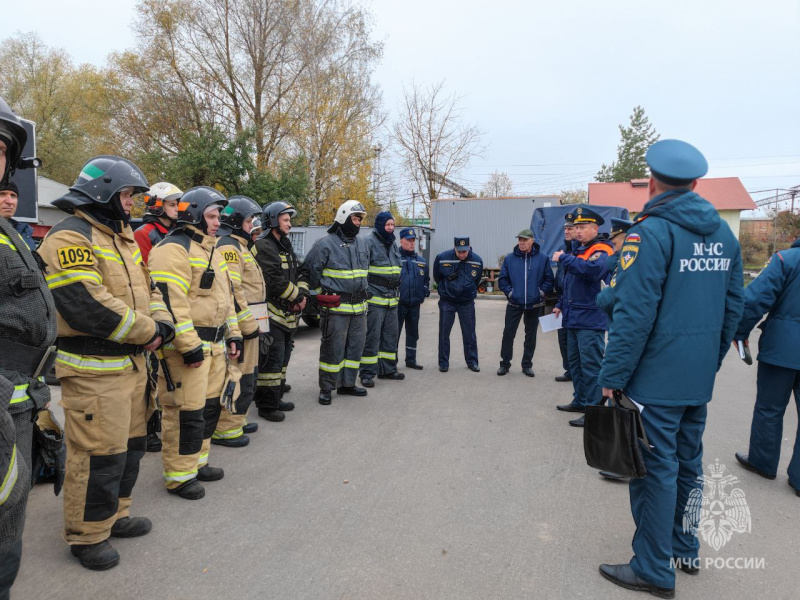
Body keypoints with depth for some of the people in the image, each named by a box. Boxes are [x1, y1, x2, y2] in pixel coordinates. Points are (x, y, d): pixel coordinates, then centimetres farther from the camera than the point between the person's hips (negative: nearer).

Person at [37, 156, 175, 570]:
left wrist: (162, 324, -4)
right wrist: (147, 332, -16)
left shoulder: (123, 238, 16)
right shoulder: (69, 238, -15)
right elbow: (86, 305, -25)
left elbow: (147, 288, 17)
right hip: (93, 369, -9)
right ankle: (86, 535, 19)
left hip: (131, 362, 10)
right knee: (99, 455, -1)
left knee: (129, 444, 19)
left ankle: (114, 515, 37)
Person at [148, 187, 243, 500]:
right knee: (186, 412, -3)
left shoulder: (211, 250, 19)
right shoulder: (174, 249, -13)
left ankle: (197, 462, 32)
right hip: (187, 347, -10)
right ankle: (178, 475, 11)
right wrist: (189, 345, -24)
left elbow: (225, 296, 24)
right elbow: (171, 301, -22)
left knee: (209, 406, 17)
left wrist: (233, 333, 18)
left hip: (214, 344, 10)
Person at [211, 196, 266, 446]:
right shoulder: (228, 247, -14)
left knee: (247, 374, 19)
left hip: (245, 322, 11)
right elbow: (232, 291, -23)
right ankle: (225, 429, 3)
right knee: (238, 376, -5)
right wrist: (248, 324, -21)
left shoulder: (237, 245, 20)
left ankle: (237, 419, 30)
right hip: (239, 323, -11)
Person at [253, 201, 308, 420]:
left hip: (289, 314, 10)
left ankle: (276, 398, 29)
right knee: (271, 360, -6)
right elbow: (276, 281, -22)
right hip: (272, 313, -10)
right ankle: (266, 406, 2)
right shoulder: (264, 247, -13)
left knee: (283, 358, 17)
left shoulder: (286, 246, 18)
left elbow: (299, 273, 18)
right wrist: (297, 297, -12)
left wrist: (303, 294, 0)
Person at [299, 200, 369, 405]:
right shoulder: (326, 243, -9)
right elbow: (310, 271, -4)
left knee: (356, 346, 12)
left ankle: (347, 384, 25)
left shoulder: (362, 244, 13)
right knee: (333, 348, -4)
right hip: (335, 307, -7)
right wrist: (322, 293, 4)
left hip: (359, 306, 7)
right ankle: (326, 388, 8)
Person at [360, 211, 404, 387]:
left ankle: (387, 369, 23)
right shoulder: (369, 242, -9)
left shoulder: (393, 244, 17)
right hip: (375, 299, -8)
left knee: (391, 335, 12)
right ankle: (367, 373, 3)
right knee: (372, 337, -5)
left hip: (392, 299, 8)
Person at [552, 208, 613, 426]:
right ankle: (580, 401, 30)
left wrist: (563, 258, -26)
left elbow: (593, 269, -35)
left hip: (590, 320, -10)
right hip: (574, 318, 10)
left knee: (590, 365, -6)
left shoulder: (601, 250, -12)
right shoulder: (580, 251, 18)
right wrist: (561, 304, 27)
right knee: (575, 362, 17)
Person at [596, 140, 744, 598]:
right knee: (688, 463, 19)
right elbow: (734, 306, 12)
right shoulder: (724, 233, 8)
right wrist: (712, 362, 19)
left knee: (655, 469, 3)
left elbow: (634, 314, -21)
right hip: (700, 378, 8)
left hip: (656, 379, -7)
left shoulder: (651, 232, -15)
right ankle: (685, 550, 36)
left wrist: (612, 378, -15)